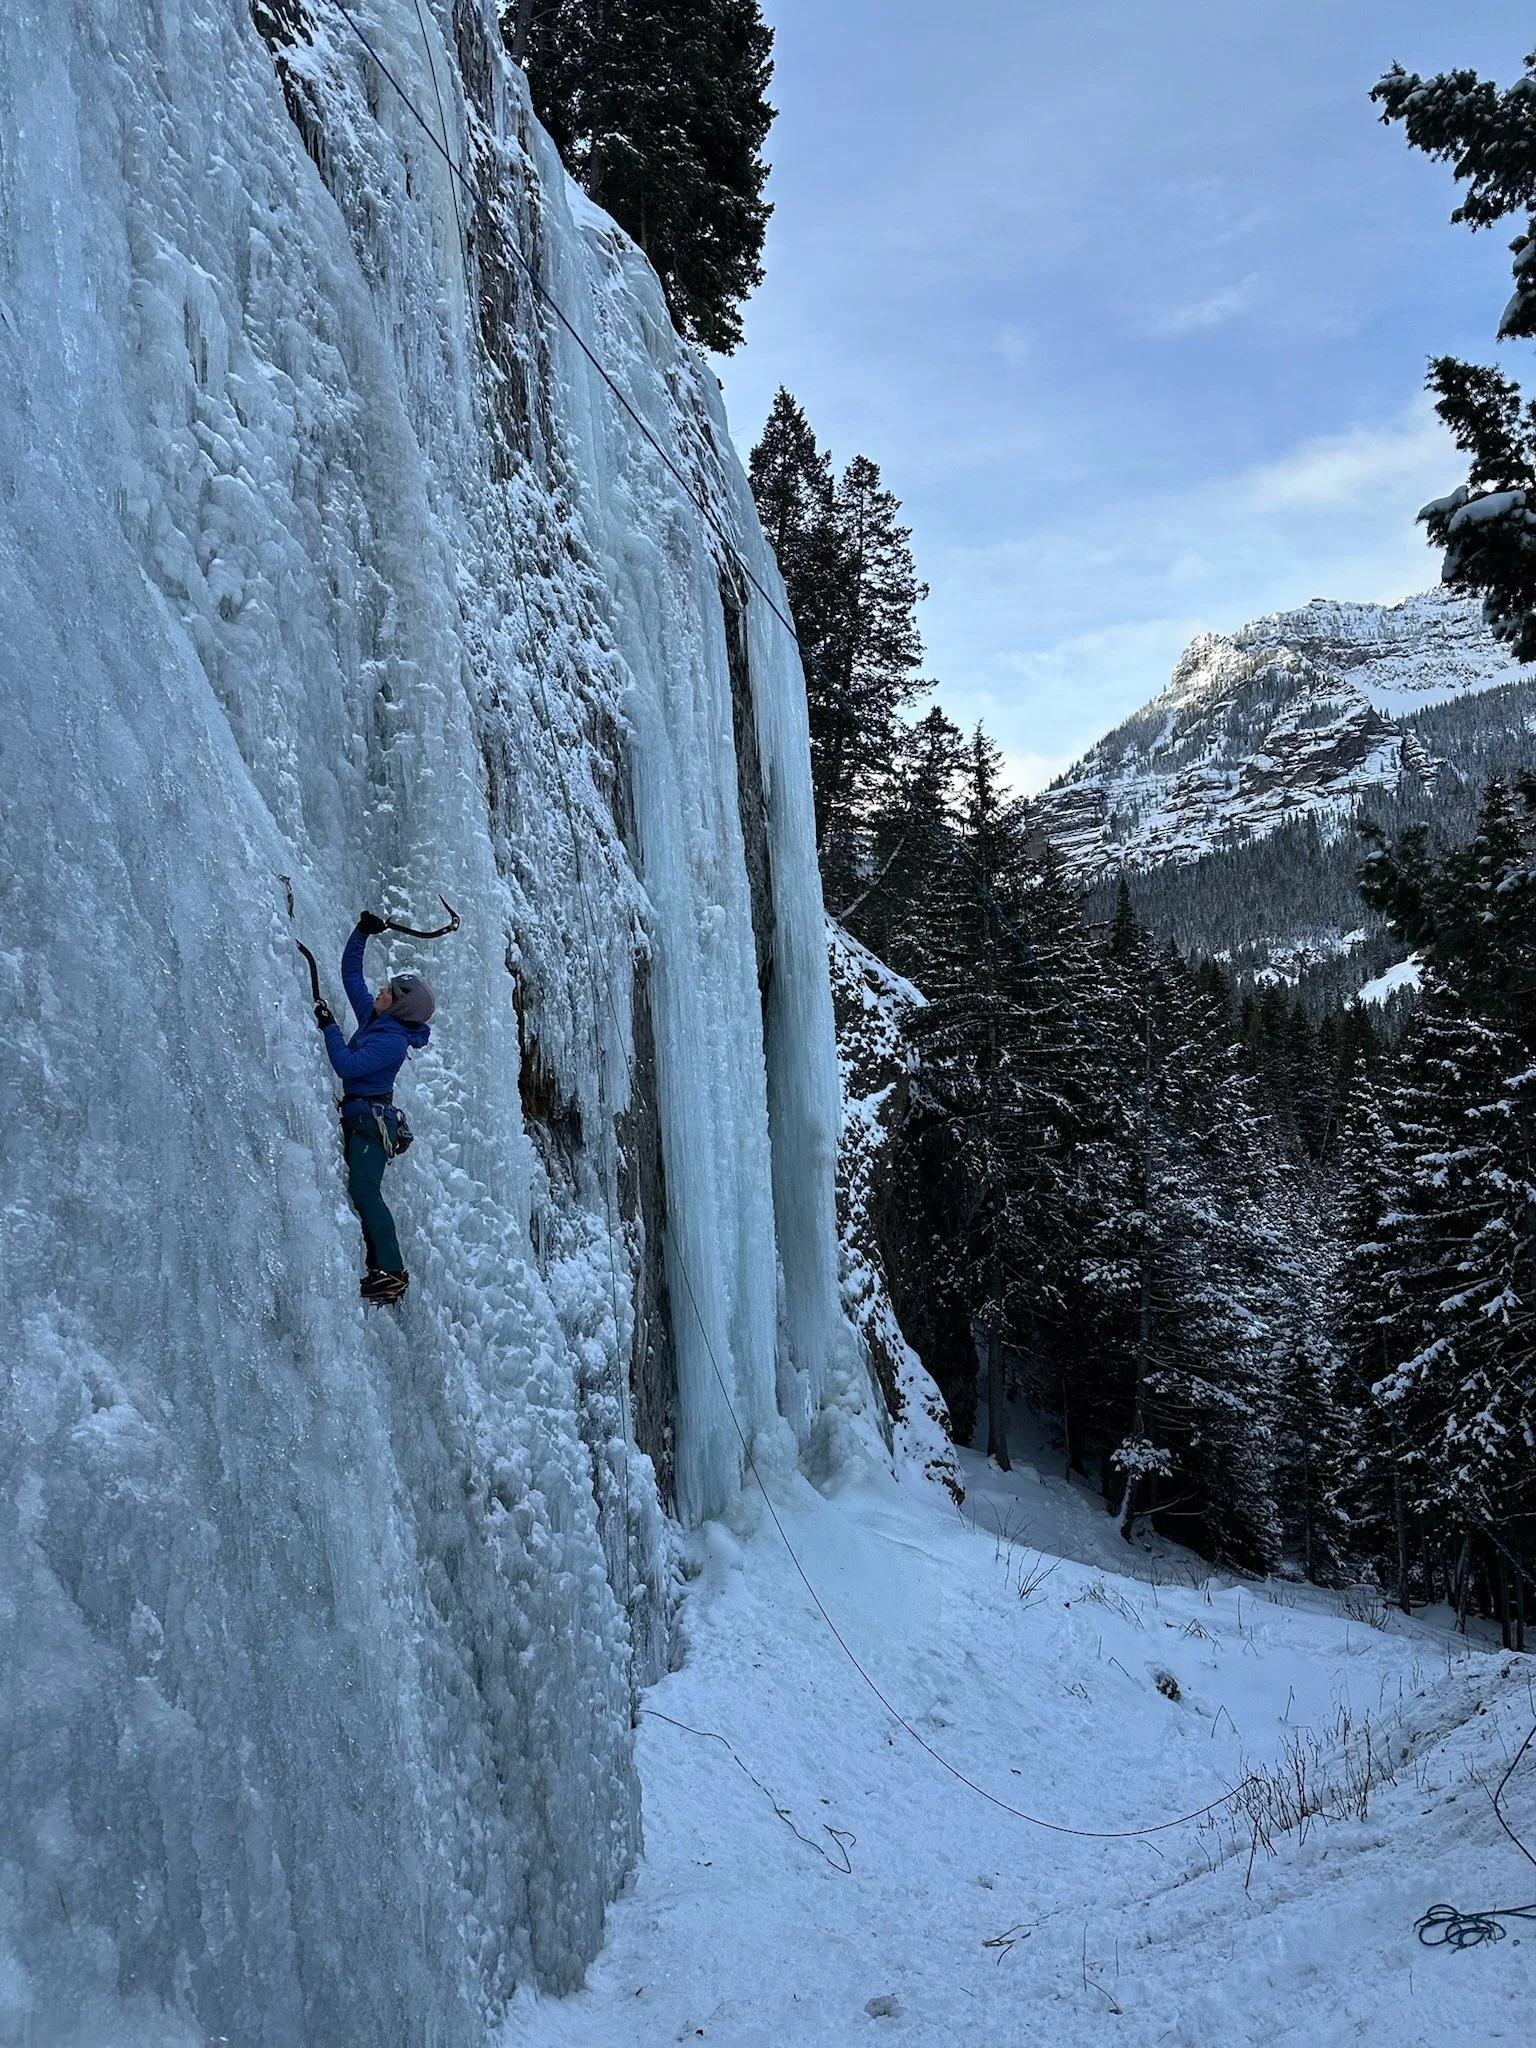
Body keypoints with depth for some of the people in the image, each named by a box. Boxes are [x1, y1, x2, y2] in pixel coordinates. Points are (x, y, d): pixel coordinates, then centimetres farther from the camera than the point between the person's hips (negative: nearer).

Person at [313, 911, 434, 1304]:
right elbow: (350, 972, 20)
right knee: (362, 1191, 6)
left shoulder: (393, 1041, -15)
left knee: (363, 1189, -22)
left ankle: (391, 1271, -26)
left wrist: (329, 1026, -14)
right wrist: (362, 933, 12)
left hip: (371, 1120, -10)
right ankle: (381, 1268, 6)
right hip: (357, 1119, 10)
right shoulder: (372, 1016, 11)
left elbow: (347, 1065, -23)